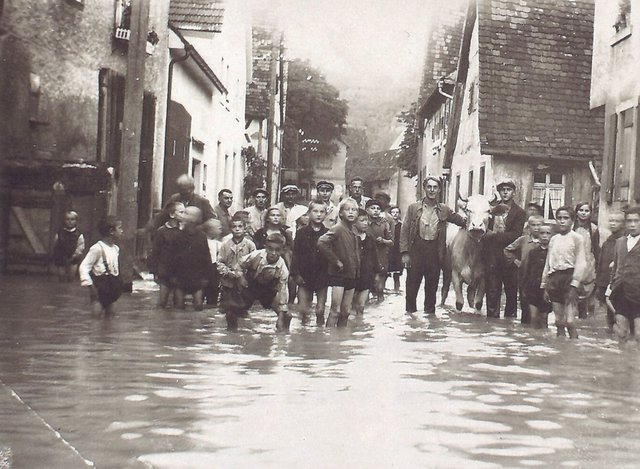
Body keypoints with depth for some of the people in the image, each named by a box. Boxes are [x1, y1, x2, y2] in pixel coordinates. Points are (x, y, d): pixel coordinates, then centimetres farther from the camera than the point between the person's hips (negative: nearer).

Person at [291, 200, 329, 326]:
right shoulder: (302, 232, 1)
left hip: (322, 277, 0)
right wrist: (296, 274, -7)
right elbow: (295, 254, 1)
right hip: (305, 276, 0)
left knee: (320, 311, 3)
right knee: (303, 310, -1)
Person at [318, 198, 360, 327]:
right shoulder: (337, 229, -12)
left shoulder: (353, 231, 11)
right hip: (338, 274, -7)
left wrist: (356, 270, 8)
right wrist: (336, 261, -21)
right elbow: (322, 243, -27)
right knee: (335, 311, -8)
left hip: (351, 275, 7)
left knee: (346, 312, 12)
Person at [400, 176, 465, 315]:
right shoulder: (413, 208, 2)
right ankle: (410, 311, 15)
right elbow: (404, 230, 0)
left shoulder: (444, 210, 7)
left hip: (435, 251, 1)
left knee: (432, 285, 8)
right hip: (416, 248, -1)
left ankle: (430, 312, 20)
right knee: (412, 283, 2)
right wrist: (404, 252, -7)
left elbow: (462, 221, 15)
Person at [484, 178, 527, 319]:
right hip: (492, 256, 2)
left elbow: (516, 235, -9)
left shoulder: (519, 212, 2)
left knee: (511, 292, 5)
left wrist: (494, 236, -13)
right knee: (492, 291, 1)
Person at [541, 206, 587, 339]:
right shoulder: (553, 239, 16)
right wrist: (544, 285, 17)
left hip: (569, 277, -5)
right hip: (554, 279, 5)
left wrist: (574, 284, -16)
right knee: (559, 322, 7)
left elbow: (581, 263, -8)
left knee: (569, 321, -14)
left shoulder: (576, 238, -1)